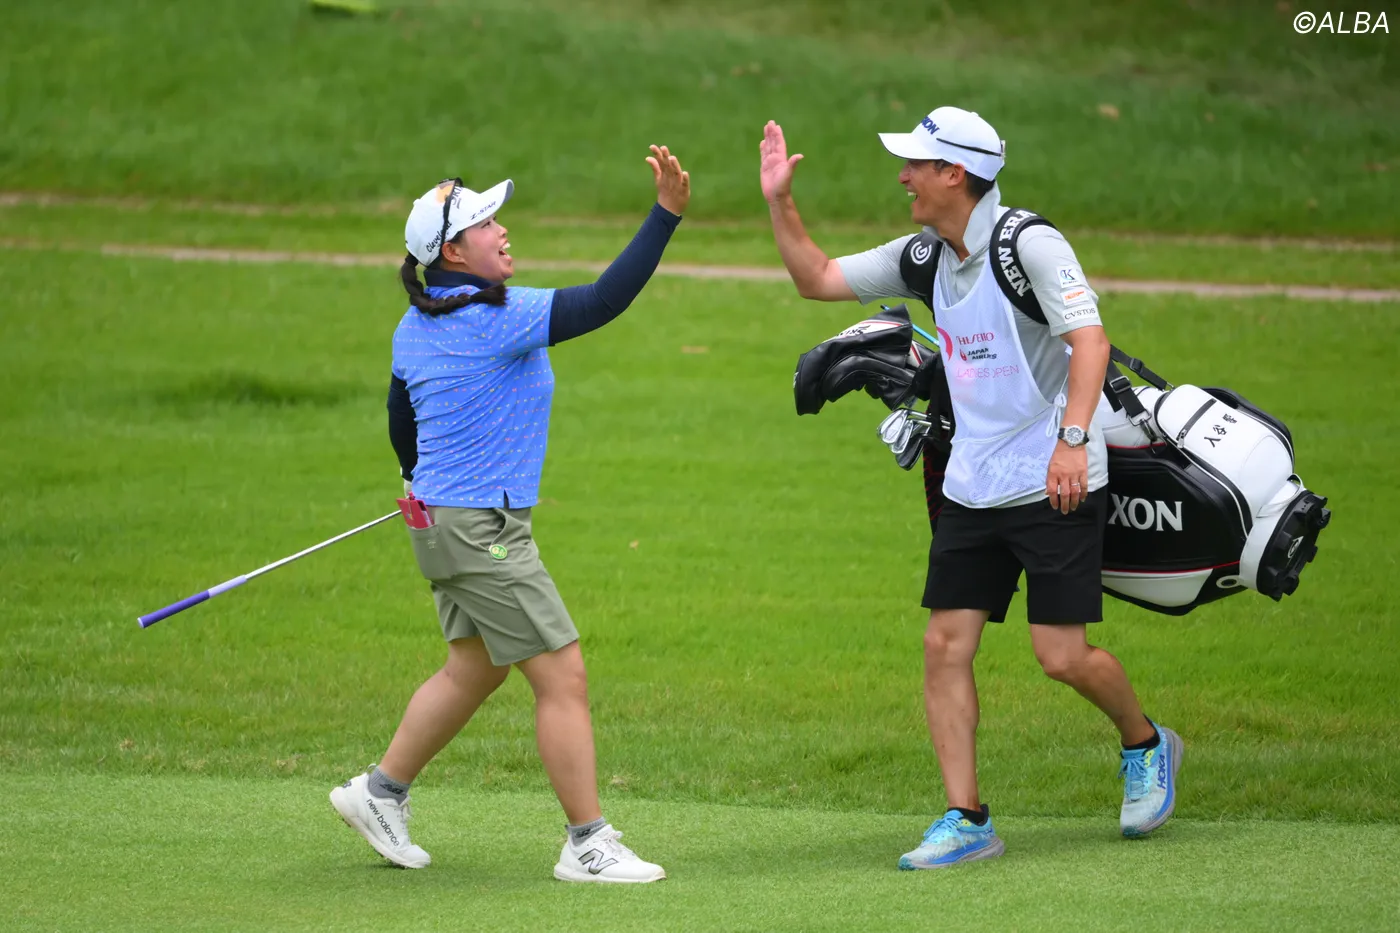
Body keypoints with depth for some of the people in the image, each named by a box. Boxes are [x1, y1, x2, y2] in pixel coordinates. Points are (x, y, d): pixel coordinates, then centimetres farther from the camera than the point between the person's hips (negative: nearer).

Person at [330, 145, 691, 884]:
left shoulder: (414, 327, 7)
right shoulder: (497, 318, -20)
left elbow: (400, 421, 20)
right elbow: (604, 301, -26)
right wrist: (666, 214, -26)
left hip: (441, 516, 10)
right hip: (484, 528, -10)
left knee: (475, 667, 21)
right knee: (562, 675, -4)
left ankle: (380, 792, 27)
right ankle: (588, 845, -1)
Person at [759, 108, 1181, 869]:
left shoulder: (1029, 244, -15)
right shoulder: (925, 257, 8)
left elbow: (1089, 339, -23)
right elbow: (818, 279, 18)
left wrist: (1072, 438, -34)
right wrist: (779, 204, 6)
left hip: (1054, 486, -7)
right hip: (971, 486, 7)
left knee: (1061, 655, -7)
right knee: (944, 646, -3)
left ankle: (1146, 746, 22)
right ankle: (966, 821, 1)